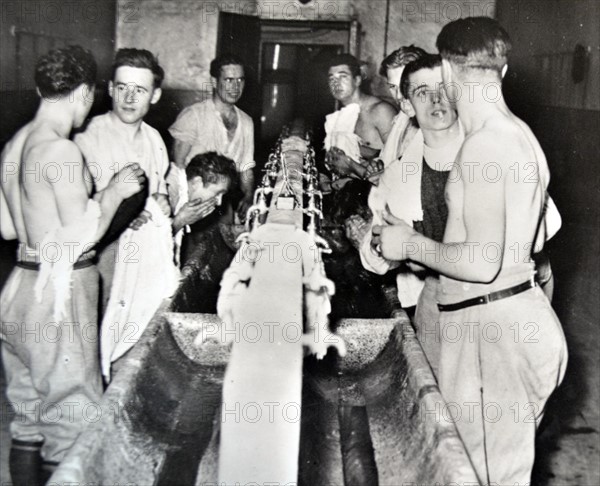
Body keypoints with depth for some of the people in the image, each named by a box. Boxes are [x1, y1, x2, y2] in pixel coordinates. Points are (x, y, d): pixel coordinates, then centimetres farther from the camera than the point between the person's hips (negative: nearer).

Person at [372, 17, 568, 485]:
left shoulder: (484, 144, -20)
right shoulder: (521, 133, 10)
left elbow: (483, 263, -26)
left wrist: (410, 244, -11)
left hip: (490, 326, -10)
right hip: (522, 316, 10)